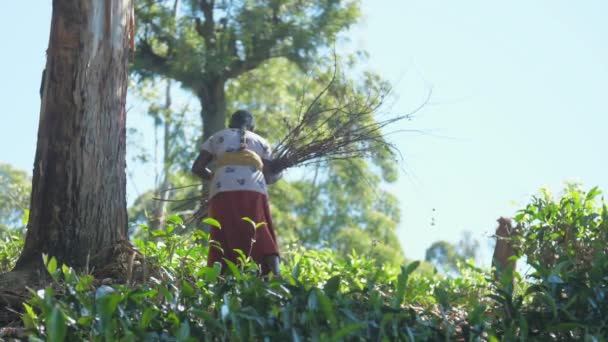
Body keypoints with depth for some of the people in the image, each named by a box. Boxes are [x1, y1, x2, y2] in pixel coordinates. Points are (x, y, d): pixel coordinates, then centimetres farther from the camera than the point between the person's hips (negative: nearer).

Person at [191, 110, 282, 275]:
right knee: (263, 240, -5)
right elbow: (269, 176, 16)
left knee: (223, 243, -3)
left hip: (223, 192, 0)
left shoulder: (217, 138, 25)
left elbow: (197, 168, 16)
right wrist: (279, 174, 37)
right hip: (255, 191, 0)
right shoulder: (261, 141, 27)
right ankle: (277, 278, -24)